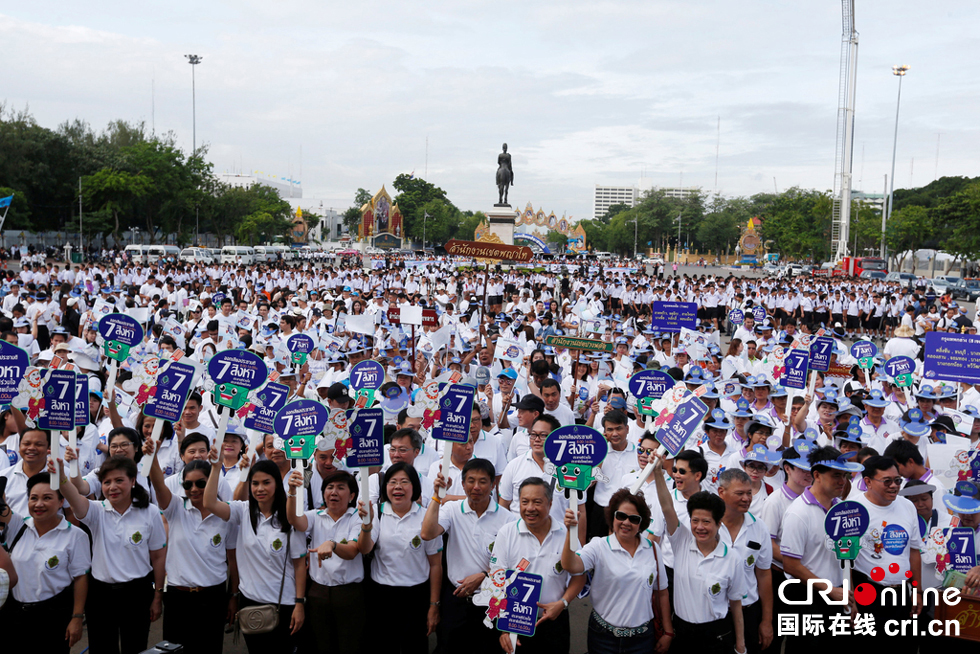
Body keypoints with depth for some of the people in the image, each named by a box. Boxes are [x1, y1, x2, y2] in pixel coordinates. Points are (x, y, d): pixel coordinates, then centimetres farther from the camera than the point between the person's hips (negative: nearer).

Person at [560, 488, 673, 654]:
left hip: (642, 638, 2)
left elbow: (661, 593, 7)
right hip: (604, 636, -1)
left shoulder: (653, 549, 0)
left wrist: (668, 633, 9)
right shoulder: (599, 546, -8)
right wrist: (570, 532, -40)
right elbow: (571, 565, -26)